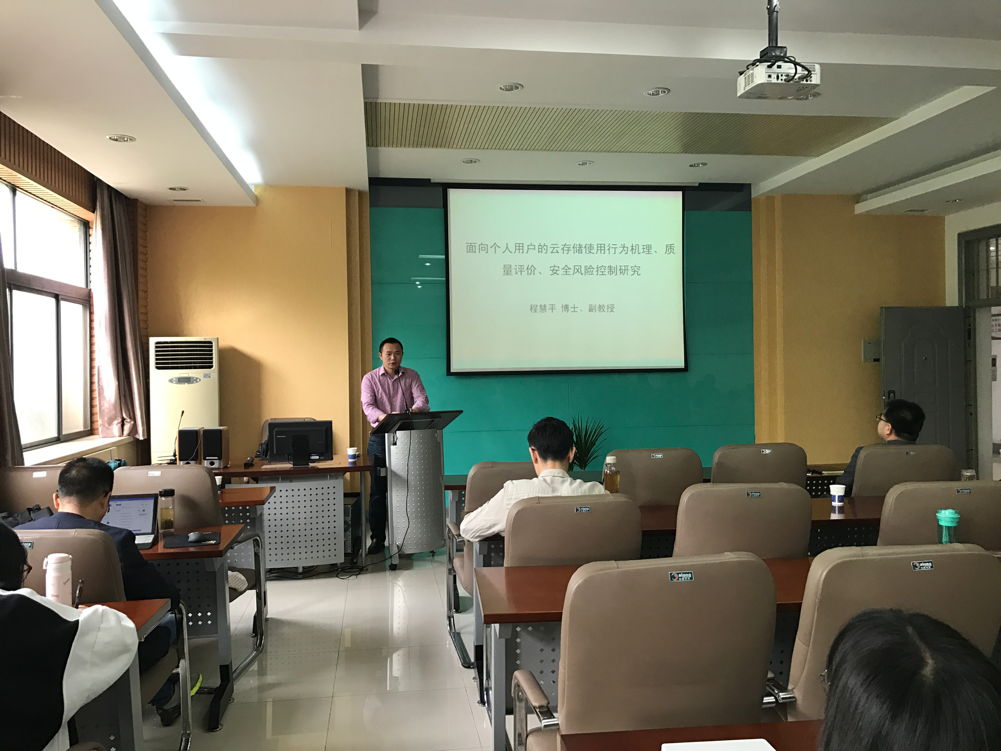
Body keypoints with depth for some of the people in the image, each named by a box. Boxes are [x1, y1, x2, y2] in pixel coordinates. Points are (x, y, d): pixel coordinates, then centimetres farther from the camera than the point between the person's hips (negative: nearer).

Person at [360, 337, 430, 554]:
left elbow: (422, 399, -8)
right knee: (378, 491, 1)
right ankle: (377, 538, 9)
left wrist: (414, 410, -32)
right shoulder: (370, 379, 3)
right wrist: (384, 417, -34)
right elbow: (368, 406, -13)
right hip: (380, 438, -1)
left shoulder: (411, 376, 7)